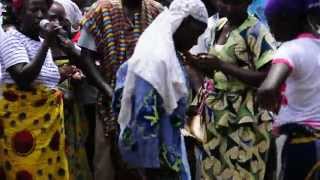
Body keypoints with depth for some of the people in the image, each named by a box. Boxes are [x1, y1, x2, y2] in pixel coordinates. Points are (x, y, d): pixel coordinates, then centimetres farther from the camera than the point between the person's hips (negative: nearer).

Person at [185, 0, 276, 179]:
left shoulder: (256, 31, -13)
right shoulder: (216, 26, 9)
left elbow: (266, 78, -20)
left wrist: (221, 65, -21)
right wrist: (198, 63, -5)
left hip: (245, 117, -7)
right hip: (217, 113, 7)